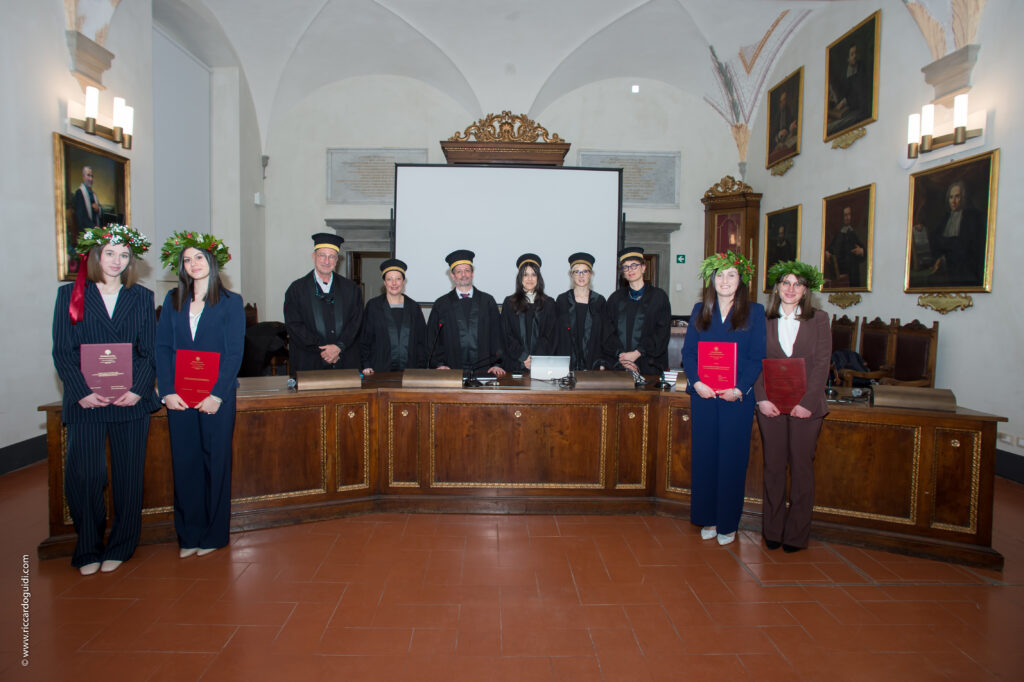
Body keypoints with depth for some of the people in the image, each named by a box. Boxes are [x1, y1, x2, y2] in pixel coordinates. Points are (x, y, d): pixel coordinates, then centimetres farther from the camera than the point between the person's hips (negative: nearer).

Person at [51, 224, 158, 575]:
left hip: (131, 402, 1)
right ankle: (88, 550, 15)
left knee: (128, 477, 6)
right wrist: (83, 392, -10)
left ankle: (119, 548, 21)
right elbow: (63, 352, 1)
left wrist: (138, 389, -8)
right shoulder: (70, 295, 6)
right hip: (86, 402, -1)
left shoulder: (142, 297, 10)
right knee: (84, 475, -5)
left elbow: (149, 352, 6)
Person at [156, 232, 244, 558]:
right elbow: (162, 348, 5)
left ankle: (214, 534, 18)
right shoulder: (173, 300, 9)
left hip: (216, 398, -3)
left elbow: (234, 353, -5)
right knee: (184, 462, 8)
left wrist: (217, 395, -14)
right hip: (179, 397, 3)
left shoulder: (231, 302, 0)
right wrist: (168, 391, -6)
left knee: (216, 461, 5)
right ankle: (189, 534, 21)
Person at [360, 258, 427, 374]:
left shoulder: (413, 307, 9)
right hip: (381, 369, -1)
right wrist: (366, 366, -6)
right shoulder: (373, 305, 5)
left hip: (409, 369, 2)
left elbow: (421, 341, 9)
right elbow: (365, 339, 4)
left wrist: (421, 367, 0)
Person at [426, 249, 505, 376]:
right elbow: (432, 339, 8)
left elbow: (496, 335, 9)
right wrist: (439, 364, -6)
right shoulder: (441, 305, 10)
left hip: (484, 370, 1)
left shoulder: (488, 301, 12)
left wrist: (497, 364, -3)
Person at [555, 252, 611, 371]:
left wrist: (602, 364, -2)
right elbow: (555, 334, 4)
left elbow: (604, 335, 7)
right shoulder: (562, 300, 4)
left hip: (593, 364, 1)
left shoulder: (599, 301, 6)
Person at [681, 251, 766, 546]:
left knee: (732, 458, 4)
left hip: (738, 397, -2)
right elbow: (688, 351, 6)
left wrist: (739, 388, -14)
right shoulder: (700, 311, 10)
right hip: (703, 395, 2)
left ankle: (727, 523, 18)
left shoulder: (754, 312, 3)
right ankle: (707, 519, 22)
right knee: (704, 455, 8)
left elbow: (757, 357, -2)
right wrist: (696, 382, -10)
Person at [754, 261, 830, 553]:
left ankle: (797, 534, 18)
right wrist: (761, 398, -9)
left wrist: (807, 402, -12)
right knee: (773, 466, 8)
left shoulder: (818, 319, 3)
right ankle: (772, 529, 20)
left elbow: (822, 364, -2)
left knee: (801, 466, 5)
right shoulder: (764, 320, 6)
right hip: (770, 405, 1)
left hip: (806, 405, -1)